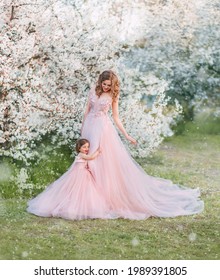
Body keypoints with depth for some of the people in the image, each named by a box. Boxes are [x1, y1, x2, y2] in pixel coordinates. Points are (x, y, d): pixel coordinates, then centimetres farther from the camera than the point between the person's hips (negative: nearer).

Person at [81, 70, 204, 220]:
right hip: (90, 127, 3)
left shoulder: (113, 95, -2)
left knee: (108, 160, -6)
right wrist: (82, 128, 9)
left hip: (104, 128, -3)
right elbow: (87, 110, 10)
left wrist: (127, 135, -1)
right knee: (90, 159, 5)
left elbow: (116, 118, 2)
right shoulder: (93, 90, 3)